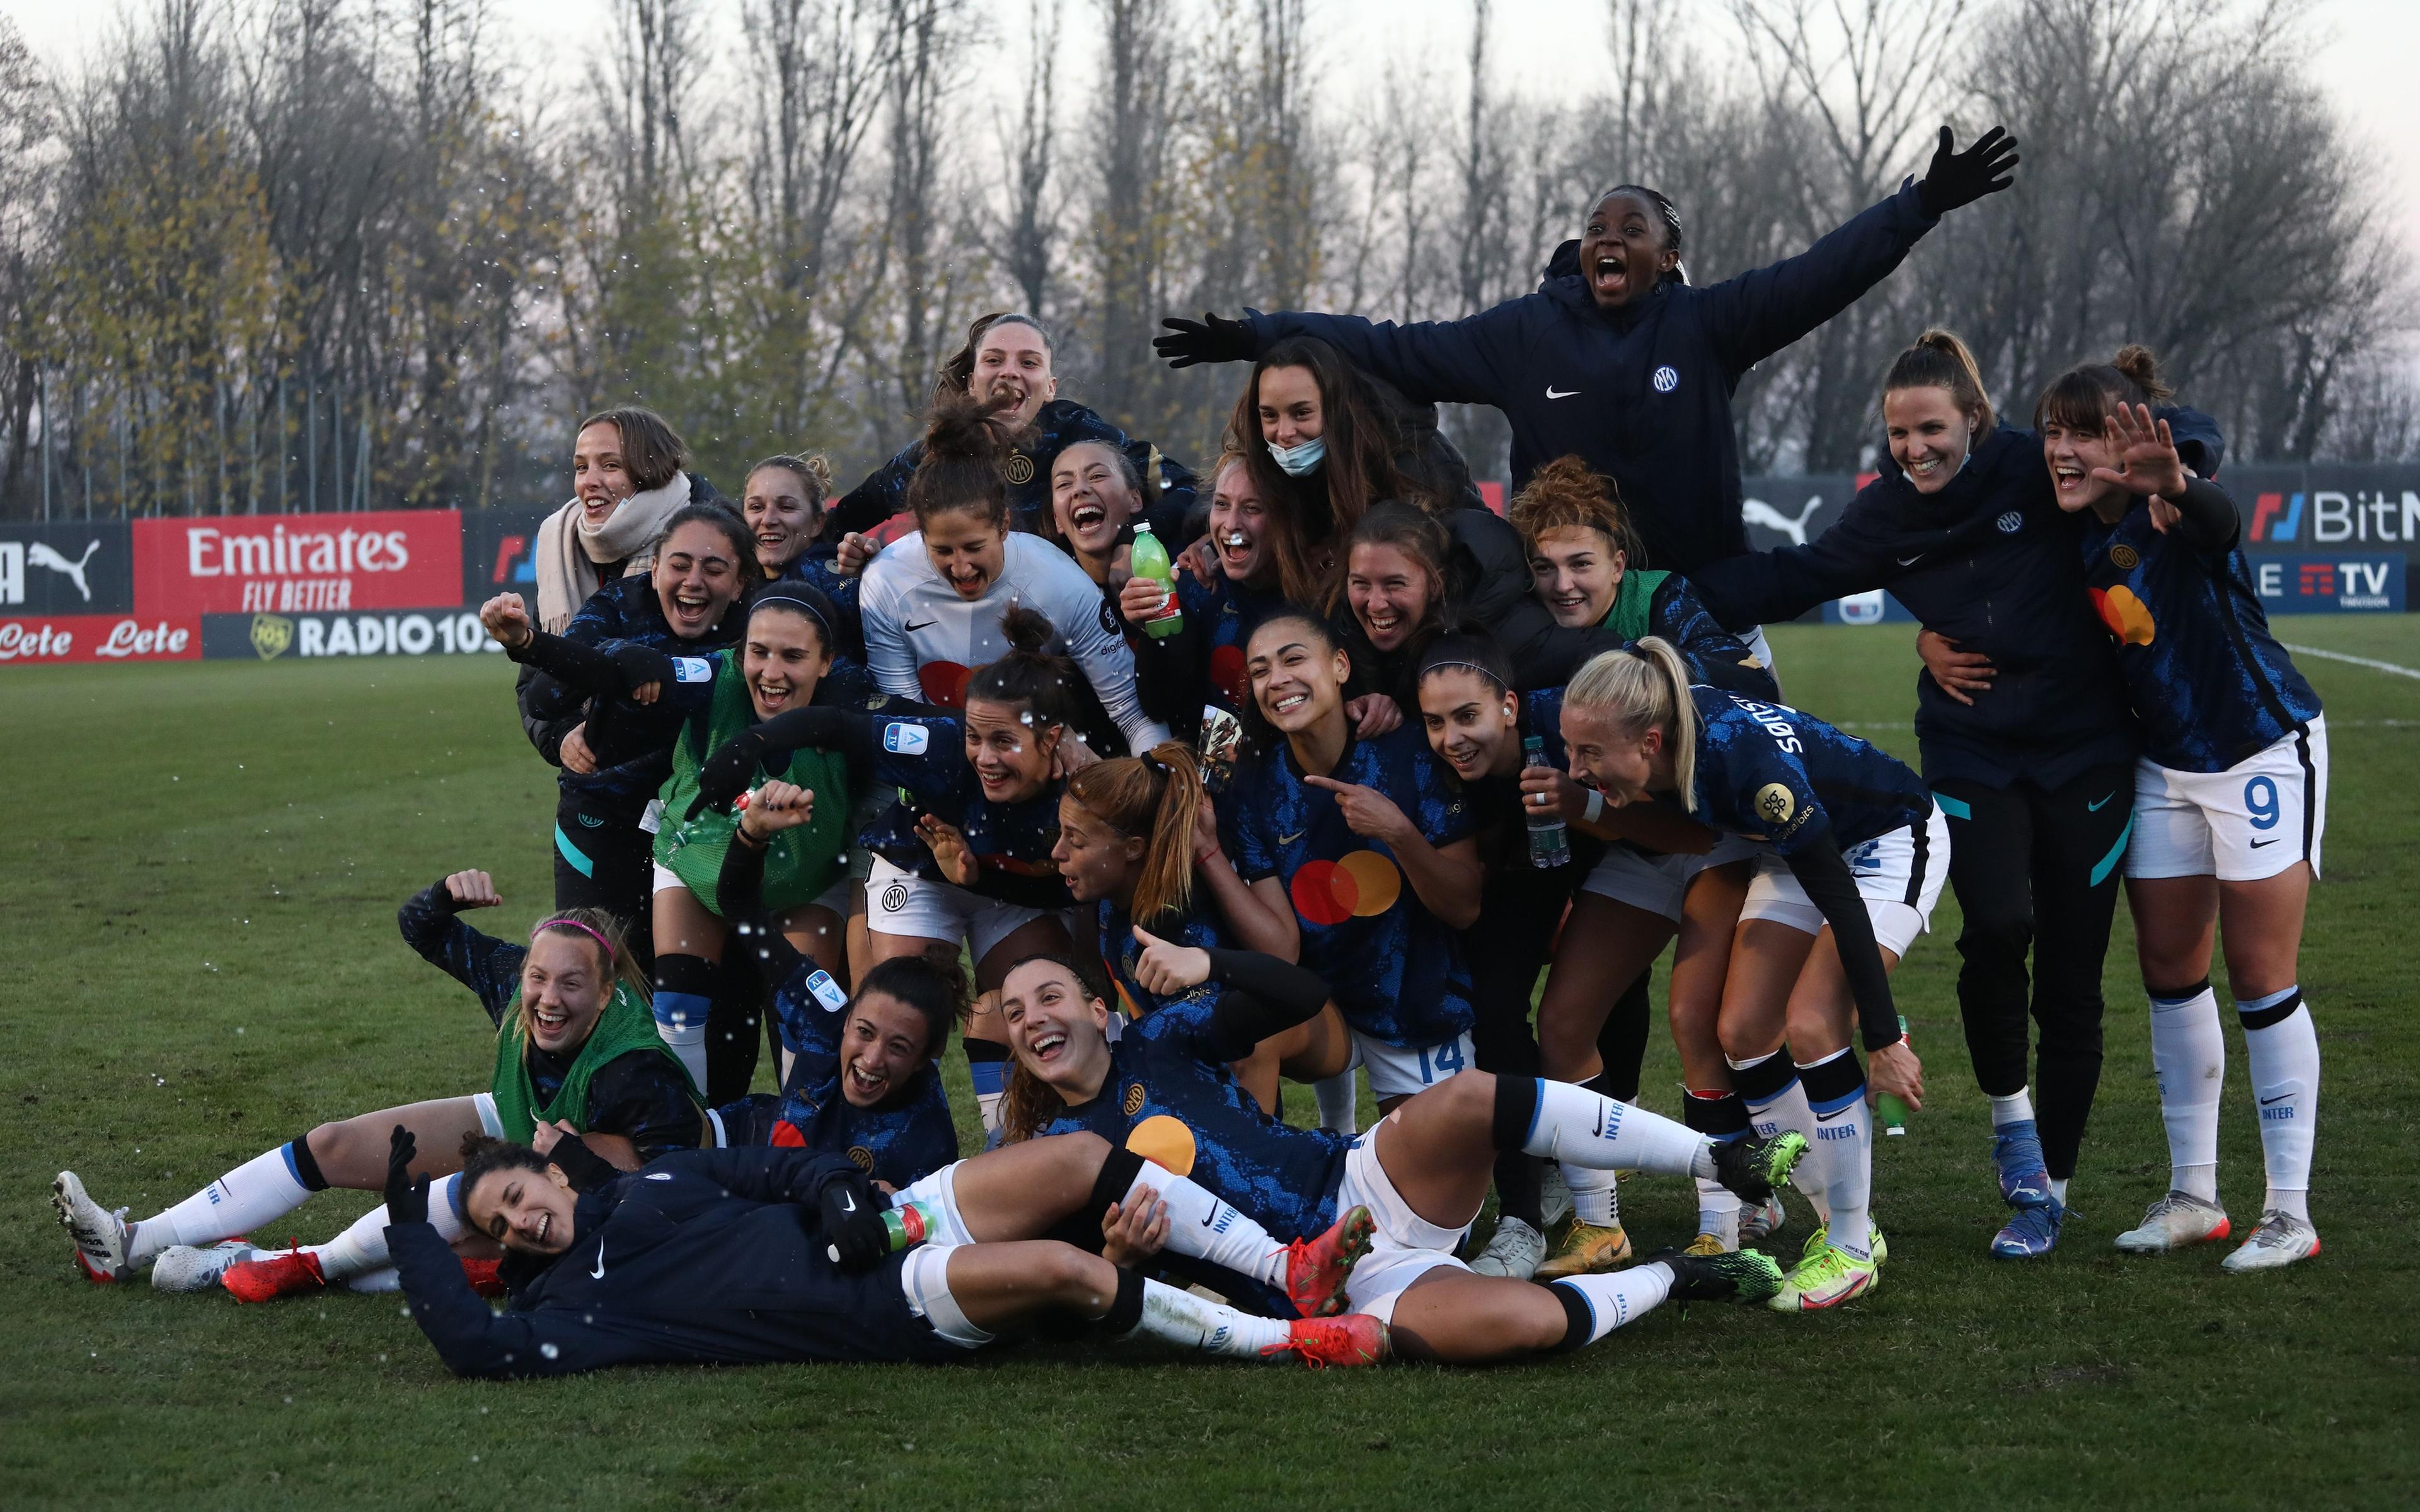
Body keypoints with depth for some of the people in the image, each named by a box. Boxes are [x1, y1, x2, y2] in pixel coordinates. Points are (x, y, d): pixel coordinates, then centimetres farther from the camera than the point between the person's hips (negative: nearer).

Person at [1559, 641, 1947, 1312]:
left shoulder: (1749, 764, -39)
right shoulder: (1672, 737, -22)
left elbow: (1842, 905, -32)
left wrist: (1885, 1040, -27)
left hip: (1889, 841, -8)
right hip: (1805, 846, 8)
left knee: (1811, 1025, -20)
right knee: (1742, 1031, -2)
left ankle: (1851, 1249, -6)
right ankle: (1842, 1223, 11)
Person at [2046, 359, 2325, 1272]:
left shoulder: (2174, 518, -26)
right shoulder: (2078, 533, -5)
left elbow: (2218, 516, -51)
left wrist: (2175, 484, -73)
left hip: (2261, 751, -7)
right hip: (2166, 764, 7)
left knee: (2262, 978, -4)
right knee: (2169, 973, 10)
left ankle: (2290, 1214, 5)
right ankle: (2193, 1197, 22)